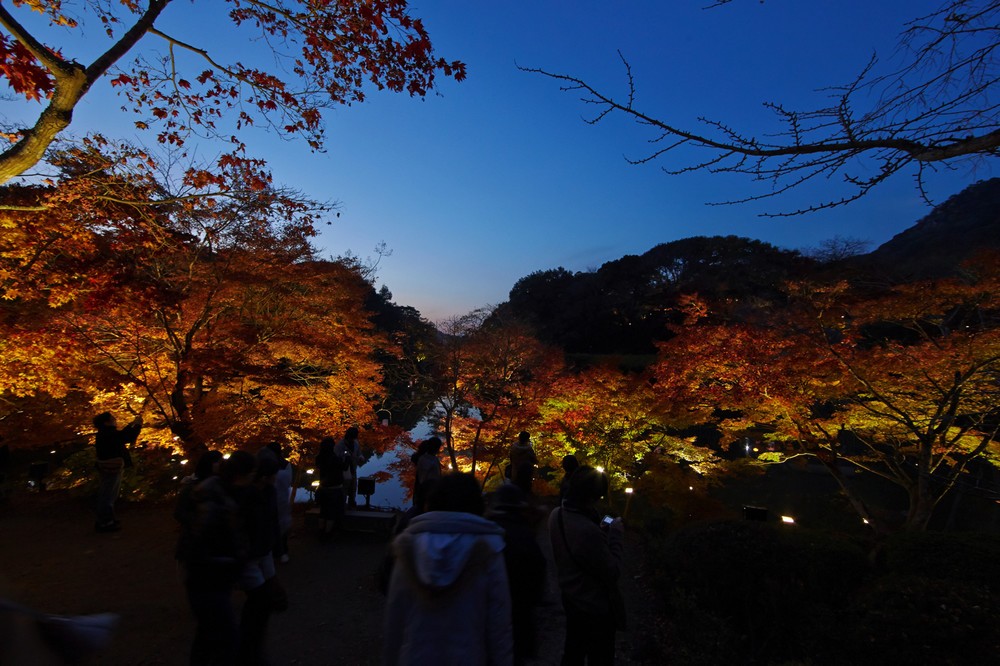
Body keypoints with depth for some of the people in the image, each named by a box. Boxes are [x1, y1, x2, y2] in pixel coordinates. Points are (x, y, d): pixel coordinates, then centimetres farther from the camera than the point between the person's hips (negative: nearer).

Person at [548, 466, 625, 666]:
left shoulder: (556, 514, -12)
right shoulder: (587, 531, -39)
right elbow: (613, 572, -26)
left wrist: (605, 530, -6)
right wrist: (616, 533, -18)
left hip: (571, 598, 8)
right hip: (595, 608, -7)